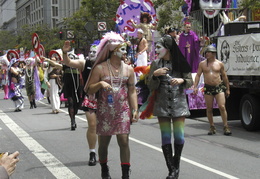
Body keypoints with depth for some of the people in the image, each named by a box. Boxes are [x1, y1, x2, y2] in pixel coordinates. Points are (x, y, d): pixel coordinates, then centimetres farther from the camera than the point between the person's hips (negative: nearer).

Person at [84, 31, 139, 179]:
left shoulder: (128, 69, 6)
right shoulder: (100, 68, -3)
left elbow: (132, 91, 9)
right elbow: (89, 90, -1)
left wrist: (135, 110, 1)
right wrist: (100, 84, -20)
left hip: (123, 110, 1)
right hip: (105, 110, -1)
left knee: (124, 141, -8)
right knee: (104, 142, 8)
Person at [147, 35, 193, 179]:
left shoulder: (180, 63, -1)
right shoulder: (156, 64, 3)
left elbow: (190, 82, 5)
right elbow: (151, 87, 3)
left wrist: (181, 80, -15)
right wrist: (155, 75, -15)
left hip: (178, 103, -1)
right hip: (162, 104, 1)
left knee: (179, 135, 0)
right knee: (165, 137, 1)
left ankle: (176, 166, 20)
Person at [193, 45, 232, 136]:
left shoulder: (220, 63, 5)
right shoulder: (202, 63, 6)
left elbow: (224, 76, 11)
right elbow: (198, 75, 5)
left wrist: (227, 89, 12)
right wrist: (195, 86, -7)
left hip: (219, 87, -1)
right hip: (208, 88, 1)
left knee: (222, 107, -12)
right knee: (209, 109, 4)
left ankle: (226, 127, -6)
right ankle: (212, 127, 15)